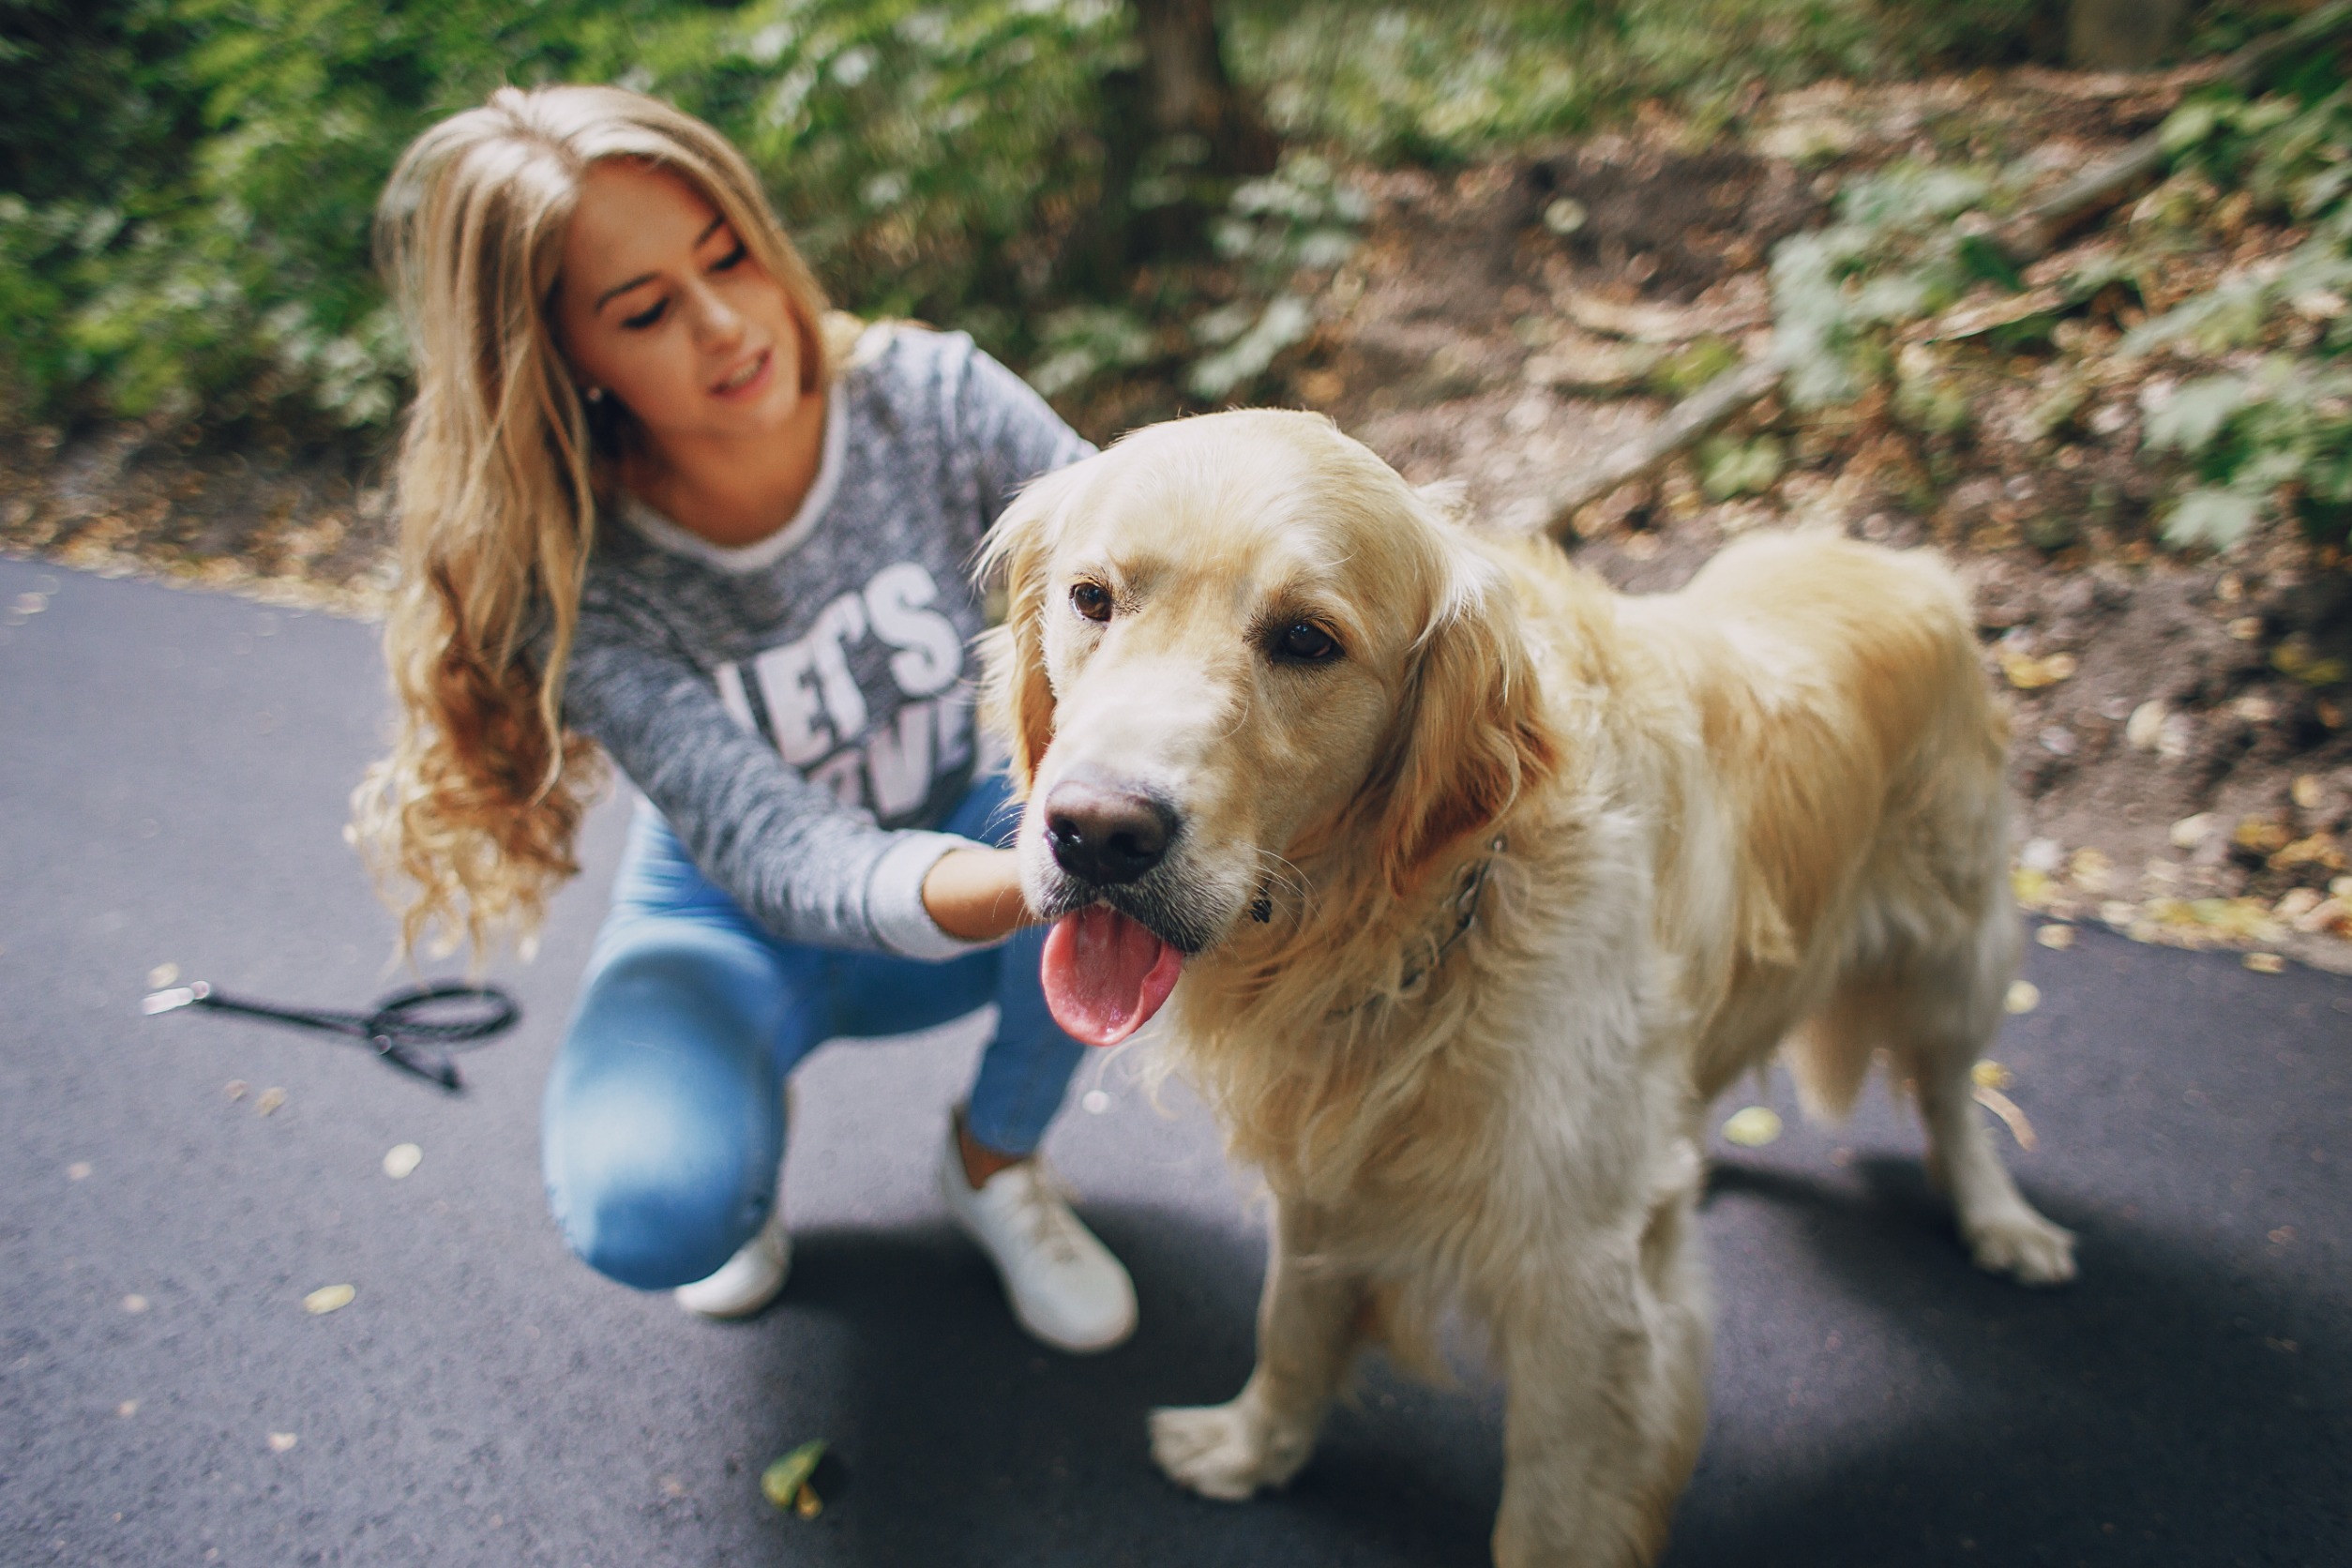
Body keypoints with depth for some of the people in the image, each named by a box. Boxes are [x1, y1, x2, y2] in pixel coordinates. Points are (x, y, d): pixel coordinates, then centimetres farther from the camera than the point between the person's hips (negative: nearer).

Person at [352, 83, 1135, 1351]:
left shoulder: (927, 398, -20)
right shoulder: (577, 581, -24)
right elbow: (780, 856, -35)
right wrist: (1031, 881, -55)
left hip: (979, 844, 3)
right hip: (741, 923, -2)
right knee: (645, 1211, -31)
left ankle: (995, 1157, -4)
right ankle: (747, 1116, 9)